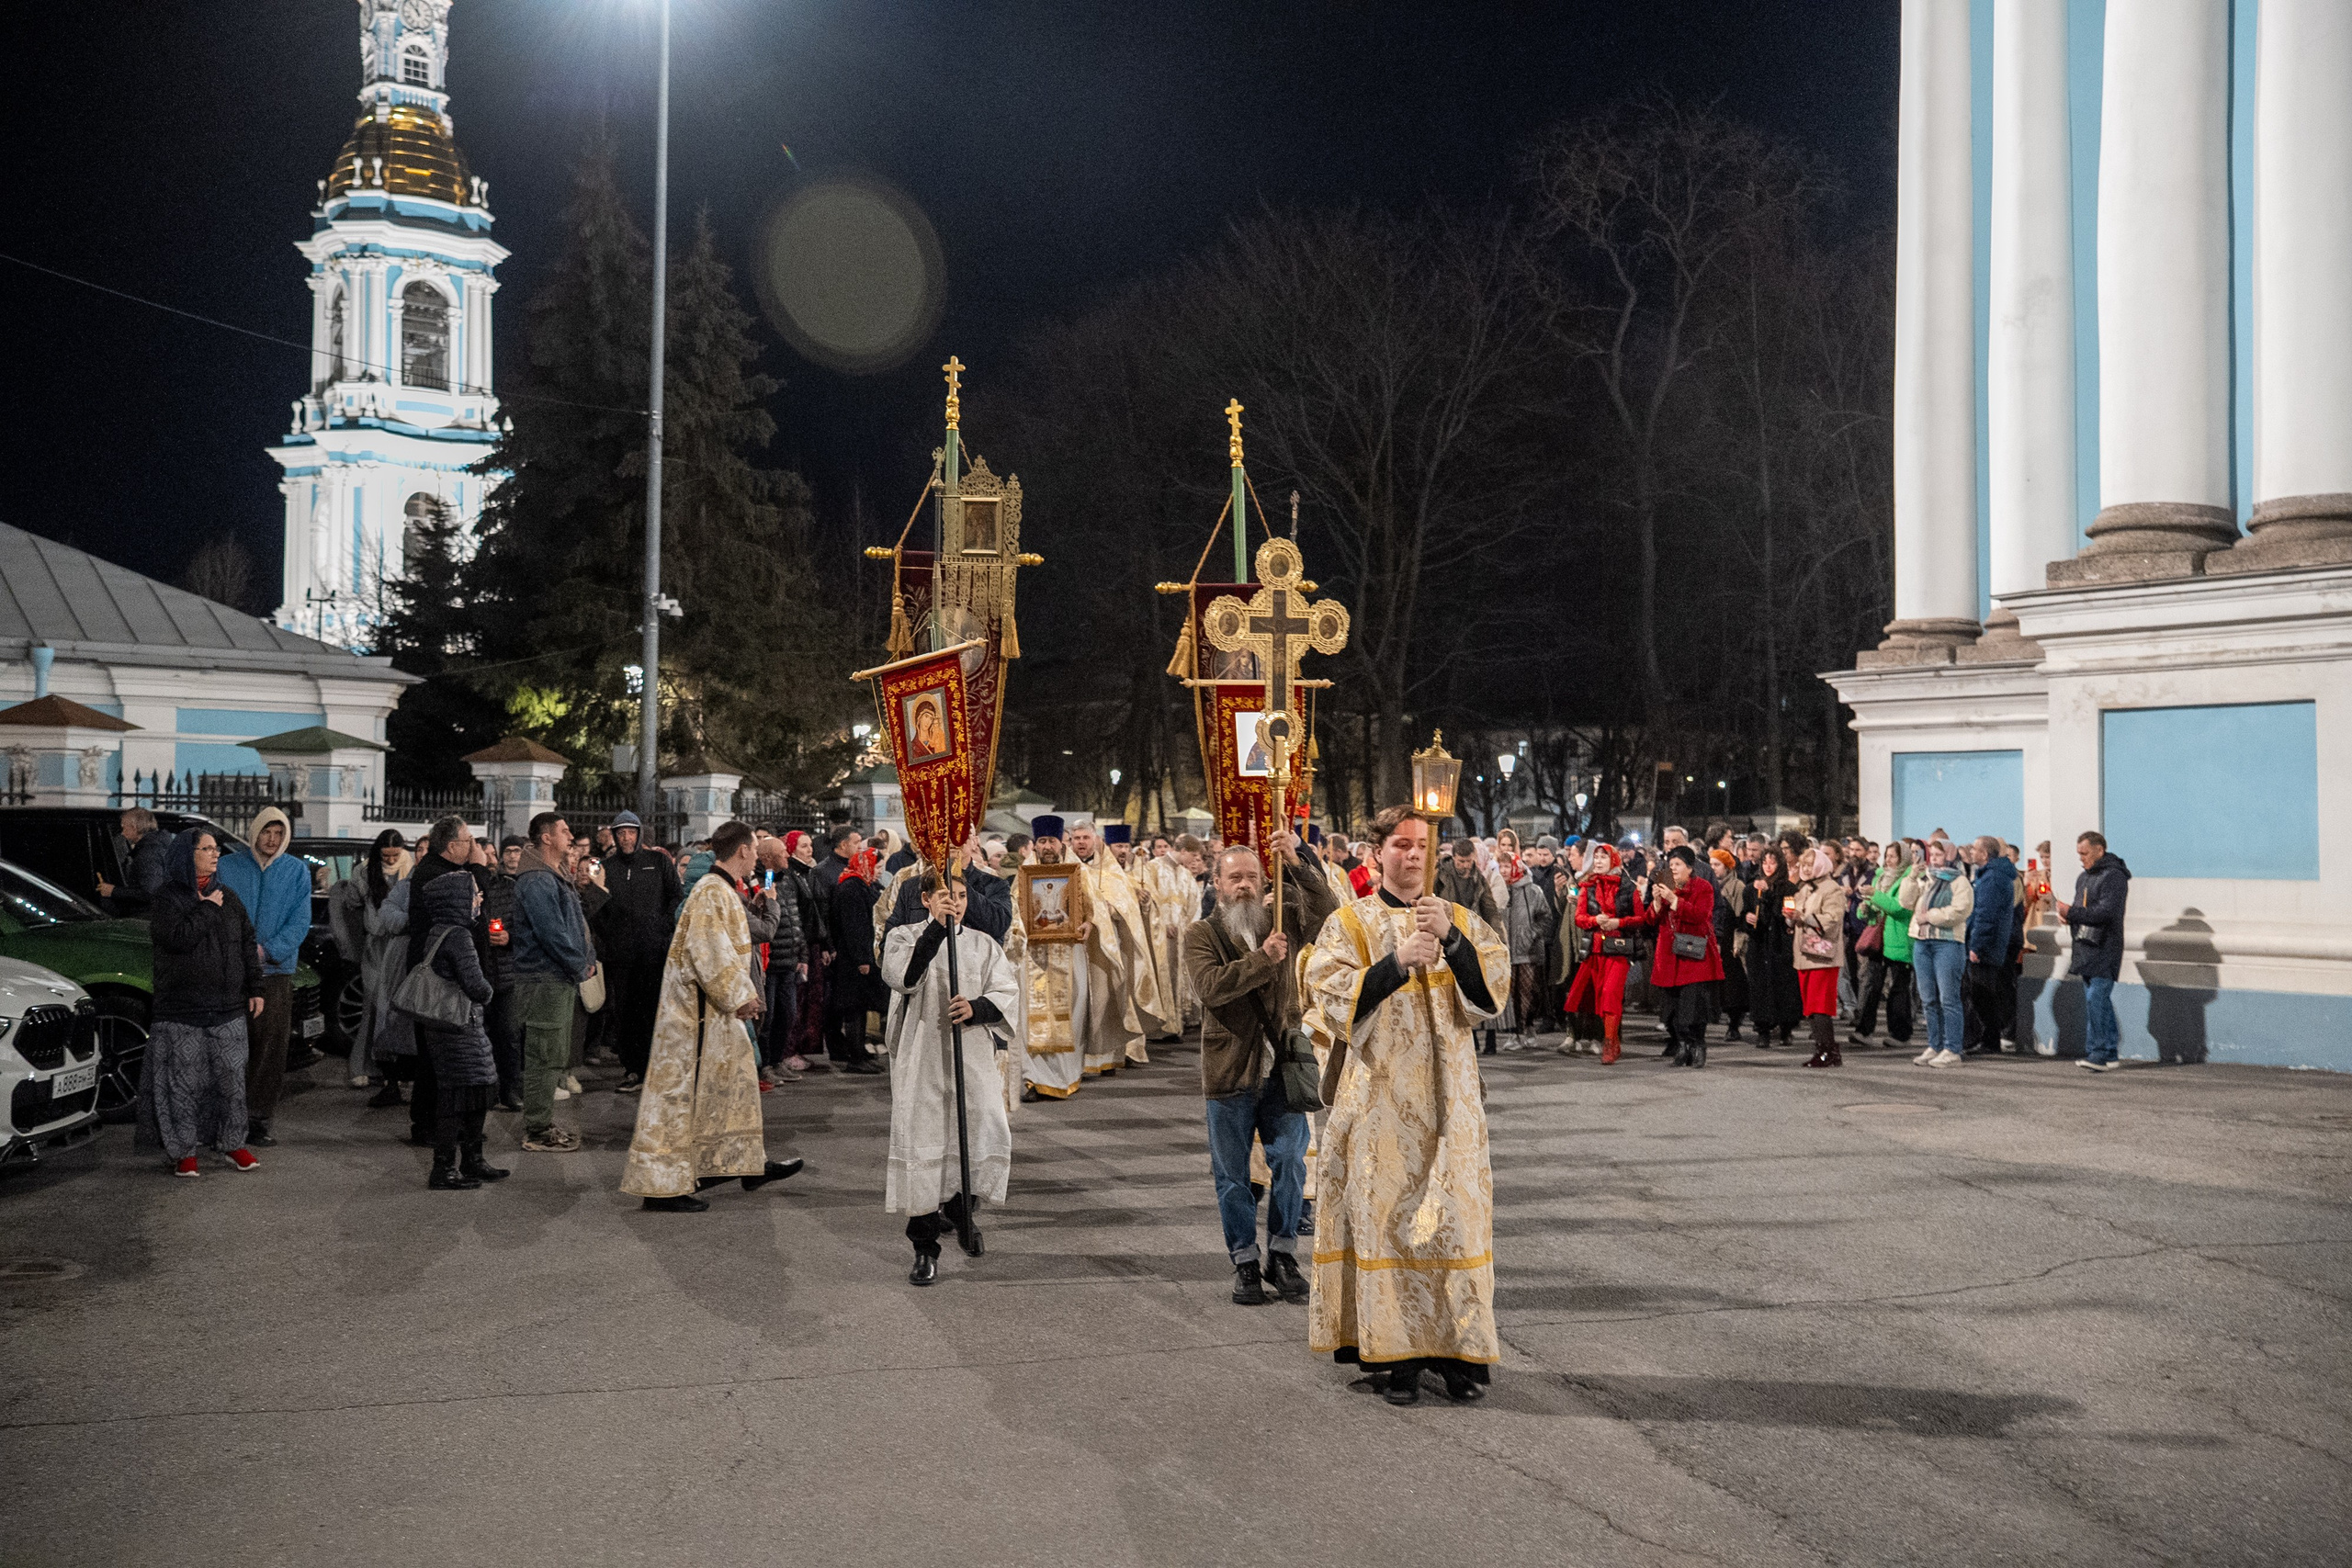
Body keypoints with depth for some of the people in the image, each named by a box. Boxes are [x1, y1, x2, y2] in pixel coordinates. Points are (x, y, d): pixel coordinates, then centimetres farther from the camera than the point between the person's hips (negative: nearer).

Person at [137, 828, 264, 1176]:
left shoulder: (228, 897, 12)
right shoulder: (167, 898, -3)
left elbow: (247, 945, 13)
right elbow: (179, 938, -20)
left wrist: (257, 988, 8)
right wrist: (207, 909, -11)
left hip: (229, 1008, 4)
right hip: (181, 1010, -4)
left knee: (231, 1077, 6)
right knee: (184, 1081, -2)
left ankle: (234, 1143, 18)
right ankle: (183, 1151, 6)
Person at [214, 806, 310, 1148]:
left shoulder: (297, 871, 7)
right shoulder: (227, 867, 6)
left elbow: (300, 921, 1)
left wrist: (269, 950, -13)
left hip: (277, 971, 1)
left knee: (271, 1047, 0)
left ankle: (259, 1119, 7)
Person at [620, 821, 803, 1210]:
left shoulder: (722, 890, 14)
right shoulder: (713, 892, -19)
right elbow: (710, 952, -26)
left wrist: (743, 993, 16)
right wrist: (740, 996, -19)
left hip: (711, 1007, 11)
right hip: (698, 1008, -11)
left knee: (738, 1074, 18)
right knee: (682, 1091, -5)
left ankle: (749, 1164, 30)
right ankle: (661, 1184, 2)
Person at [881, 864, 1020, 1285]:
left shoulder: (983, 944, 11)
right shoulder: (905, 938, 5)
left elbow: (1009, 993, 4)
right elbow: (901, 976, -16)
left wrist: (976, 1008, -15)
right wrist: (937, 928, -20)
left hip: (974, 1057, 2)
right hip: (922, 1060, -2)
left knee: (991, 1138, -10)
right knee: (923, 1146, -1)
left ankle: (963, 1205, 23)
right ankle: (925, 1249, 13)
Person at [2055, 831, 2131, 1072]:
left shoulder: (2113, 876, -11)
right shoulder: (2084, 878, 19)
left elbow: (2106, 912, -21)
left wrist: (2071, 913, -17)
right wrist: (2066, 913, 5)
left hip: (2104, 949, -9)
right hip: (2086, 948, 9)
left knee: (2096, 998, -14)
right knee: (2101, 1001, 11)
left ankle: (2099, 1053, -12)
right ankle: (2111, 1054, 16)